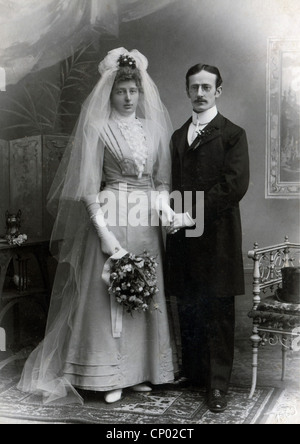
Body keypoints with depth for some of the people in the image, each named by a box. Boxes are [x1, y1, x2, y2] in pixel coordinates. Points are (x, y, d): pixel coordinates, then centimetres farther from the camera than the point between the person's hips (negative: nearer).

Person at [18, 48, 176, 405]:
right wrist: (104, 231, -14)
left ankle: (139, 370, 21)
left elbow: (163, 177, 13)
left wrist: (162, 201, -7)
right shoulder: (97, 128, -4)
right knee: (107, 293, 0)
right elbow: (88, 186, -8)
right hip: (109, 217, -4)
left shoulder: (154, 128, 10)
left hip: (146, 221, 5)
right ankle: (109, 376, 12)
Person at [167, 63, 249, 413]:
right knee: (187, 311, 11)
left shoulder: (232, 134, -1)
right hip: (183, 237, 5)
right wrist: (172, 215, 0)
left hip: (216, 237, -5)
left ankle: (218, 385, 11)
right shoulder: (177, 136, 18)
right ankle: (192, 374, 25)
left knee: (219, 313, 1)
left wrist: (192, 215, -15)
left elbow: (235, 185, -12)